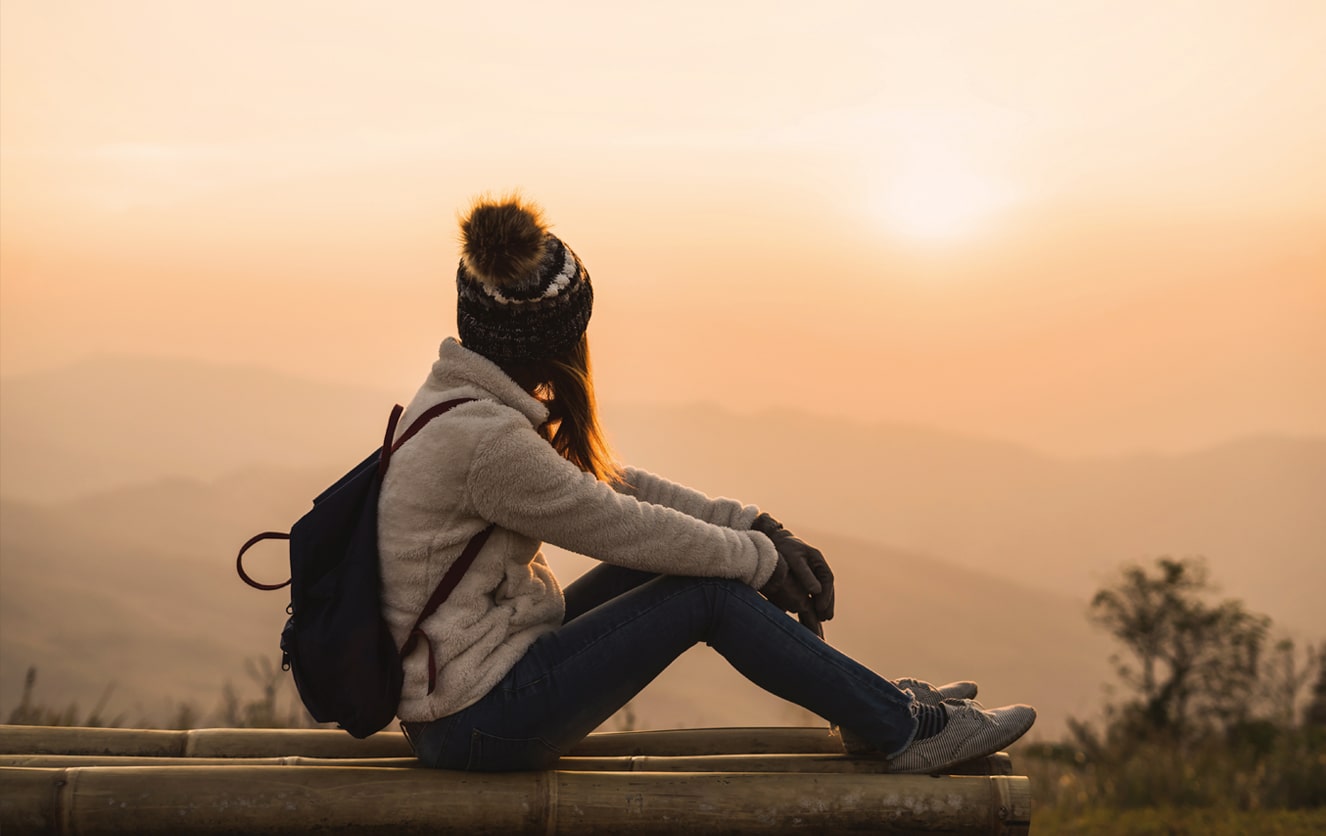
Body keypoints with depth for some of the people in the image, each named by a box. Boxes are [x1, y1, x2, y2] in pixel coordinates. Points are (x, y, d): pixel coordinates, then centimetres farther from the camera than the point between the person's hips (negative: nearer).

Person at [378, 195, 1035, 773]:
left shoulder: (459, 401, 7)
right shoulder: (482, 438, -24)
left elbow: (608, 485, 11)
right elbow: (622, 526, -17)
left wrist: (754, 529, 5)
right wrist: (760, 557, -3)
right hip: (480, 723, -9)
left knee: (682, 553, 10)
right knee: (710, 592, -10)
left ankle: (873, 702, 19)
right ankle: (906, 731, 2)